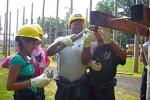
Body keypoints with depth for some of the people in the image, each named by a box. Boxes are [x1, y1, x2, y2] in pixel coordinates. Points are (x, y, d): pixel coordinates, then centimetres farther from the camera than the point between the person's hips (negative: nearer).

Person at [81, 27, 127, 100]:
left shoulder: (112, 46, -6)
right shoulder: (91, 47, -1)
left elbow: (123, 58, -26)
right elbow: (84, 62, -19)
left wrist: (110, 42, -42)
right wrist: (87, 45, -38)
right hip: (91, 88, 2)